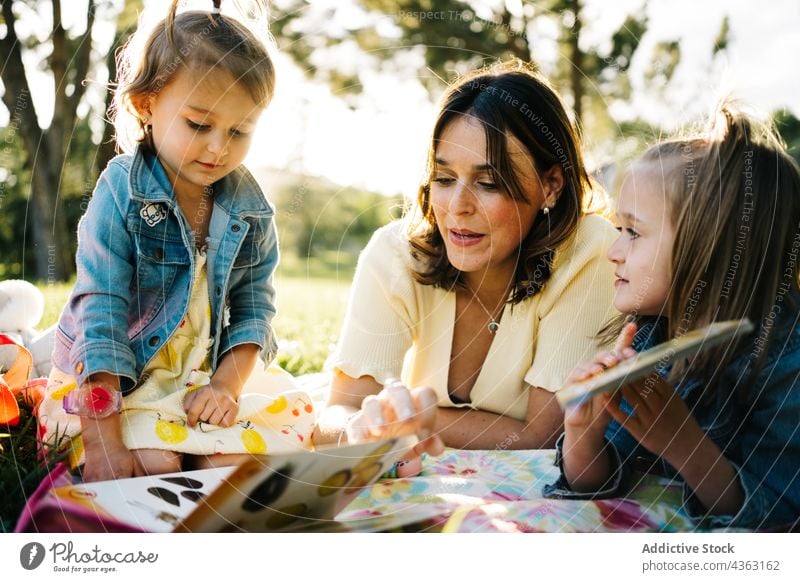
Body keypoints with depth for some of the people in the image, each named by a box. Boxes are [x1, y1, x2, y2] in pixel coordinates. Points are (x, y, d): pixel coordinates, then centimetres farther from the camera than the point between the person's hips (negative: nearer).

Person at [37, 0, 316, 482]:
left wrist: (228, 382, -14)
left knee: (293, 423, -15)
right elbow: (101, 312, -21)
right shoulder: (121, 192, -17)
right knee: (154, 464, -28)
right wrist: (104, 439, -25)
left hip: (206, 382, 5)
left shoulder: (250, 207, -4)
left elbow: (254, 304, 3)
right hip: (112, 384, -4)